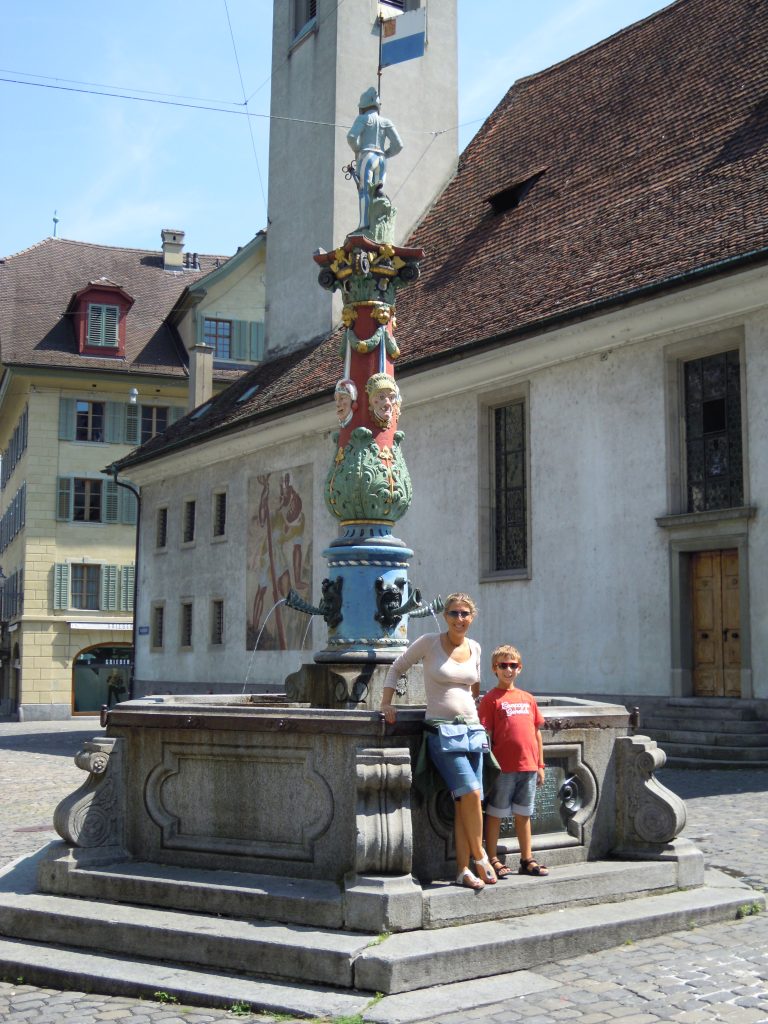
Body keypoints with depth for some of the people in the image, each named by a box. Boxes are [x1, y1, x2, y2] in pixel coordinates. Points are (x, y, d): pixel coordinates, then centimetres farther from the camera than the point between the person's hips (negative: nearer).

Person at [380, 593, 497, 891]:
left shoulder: (475, 647, 10)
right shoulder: (429, 642, -3)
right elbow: (397, 667, 7)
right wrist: (386, 702, -1)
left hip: (471, 729, 5)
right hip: (442, 730, -5)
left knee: (465, 803, 2)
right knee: (471, 793, -17)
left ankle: (464, 871, 7)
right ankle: (479, 856, 2)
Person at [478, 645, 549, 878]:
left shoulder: (528, 698, 12)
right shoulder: (491, 699, -4)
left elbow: (536, 732, 16)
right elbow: (486, 734, -7)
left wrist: (540, 764, 14)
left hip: (528, 767, 5)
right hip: (503, 768, -5)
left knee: (523, 815, 14)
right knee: (495, 814, 3)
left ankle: (527, 860, 22)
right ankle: (492, 861, 12)